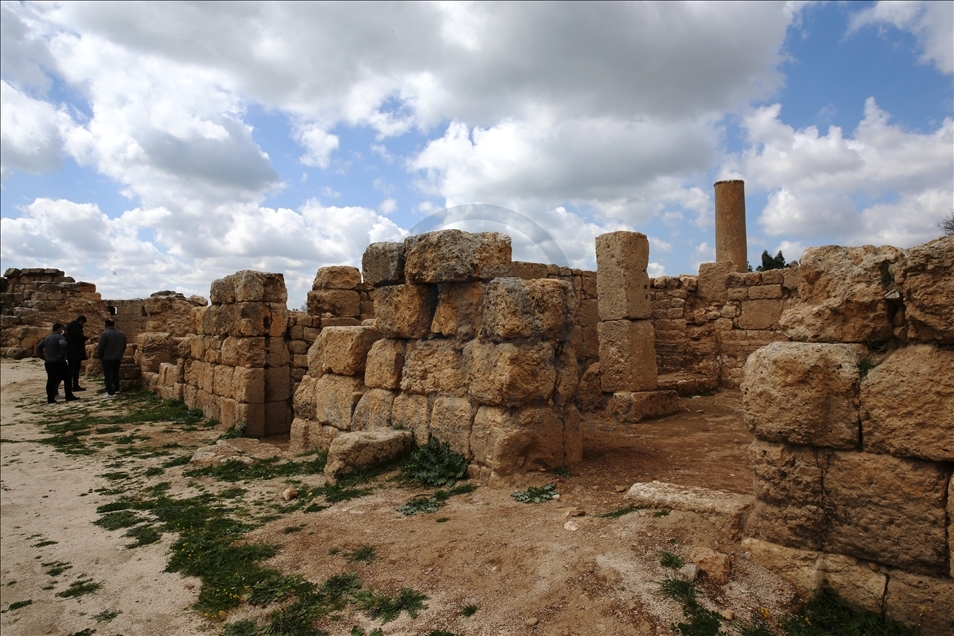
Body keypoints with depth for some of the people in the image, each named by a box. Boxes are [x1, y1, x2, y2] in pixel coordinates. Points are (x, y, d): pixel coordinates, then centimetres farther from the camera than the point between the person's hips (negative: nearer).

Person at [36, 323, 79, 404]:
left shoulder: (46, 338, 15)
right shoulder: (60, 337, -10)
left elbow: (38, 348, 18)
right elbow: (63, 344, -31)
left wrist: (44, 357, 14)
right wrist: (63, 355, -20)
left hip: (48, 362, 7)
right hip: (59, 362, -7)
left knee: (51, 381, 9)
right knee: (67, 379, 4)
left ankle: (50, 399, 8)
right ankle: (69, 396, 5)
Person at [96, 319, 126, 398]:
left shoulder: (104, 334, -14)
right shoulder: (121, 334, 5)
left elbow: (100, 347, -12)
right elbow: (124, 347, 13)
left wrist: (99, 356, 3)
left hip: (107, 358, -6)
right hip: (118, 358, 6)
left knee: (108, 375, -2)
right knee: (115, 373, 18)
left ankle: (110, 392, -4)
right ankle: (116, 389, 24)